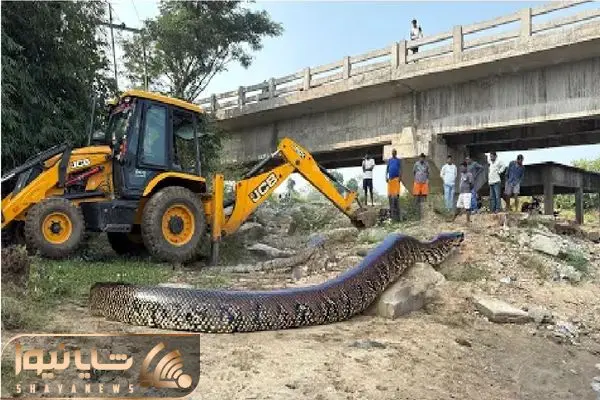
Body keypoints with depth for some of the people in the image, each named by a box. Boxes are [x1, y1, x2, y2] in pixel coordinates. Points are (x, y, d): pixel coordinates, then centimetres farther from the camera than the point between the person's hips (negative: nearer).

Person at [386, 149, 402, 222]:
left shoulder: (398, 160, 7)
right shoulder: (389, 160, 17)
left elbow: (400, 169, 0)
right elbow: (387, 169, 15)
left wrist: (399, 177, -12)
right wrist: (386, 176, 1)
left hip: (396, 178, -4)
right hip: (390, 179, 4)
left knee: (396, 195, -10)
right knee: (390, 195, 6)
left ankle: (396, 212, -10)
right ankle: (391, 211, 16)